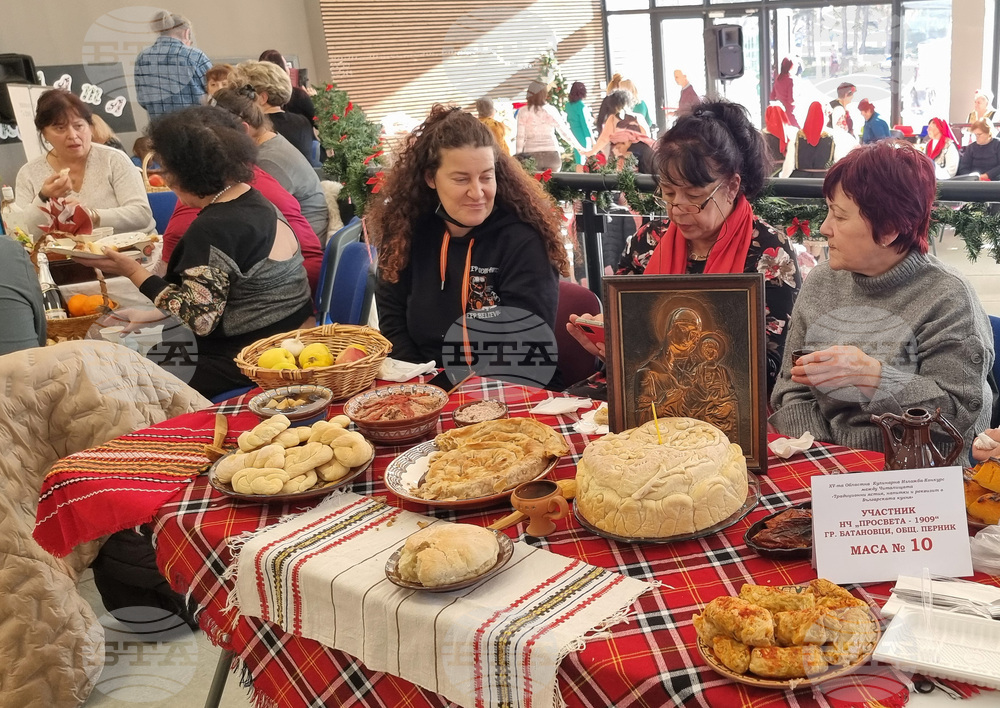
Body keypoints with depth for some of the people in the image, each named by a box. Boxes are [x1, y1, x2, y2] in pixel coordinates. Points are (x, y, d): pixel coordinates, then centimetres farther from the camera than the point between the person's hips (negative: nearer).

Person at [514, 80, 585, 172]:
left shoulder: (523, 111, -1)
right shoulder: (551, 110, 3)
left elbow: (520, 136, -3)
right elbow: (565, 131, 9)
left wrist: (518, 155, 4)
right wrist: (578, 147, 19)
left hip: (531, 155, -1)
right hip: (551, 154, 1)